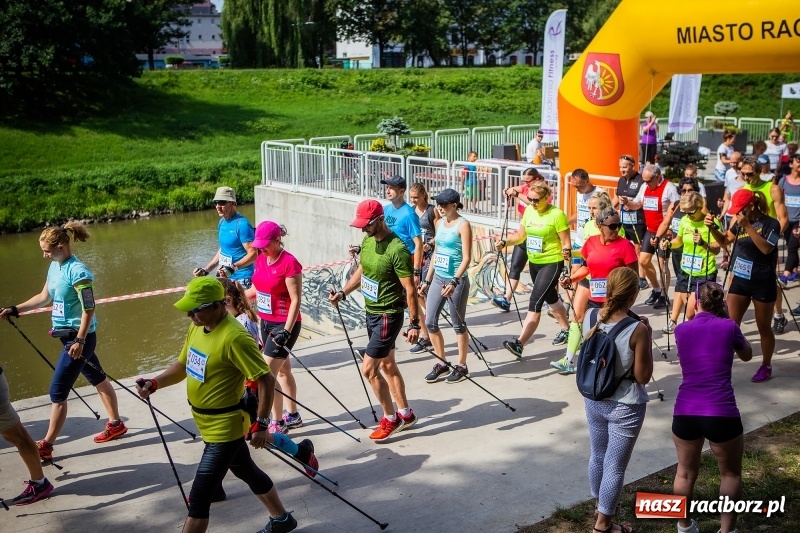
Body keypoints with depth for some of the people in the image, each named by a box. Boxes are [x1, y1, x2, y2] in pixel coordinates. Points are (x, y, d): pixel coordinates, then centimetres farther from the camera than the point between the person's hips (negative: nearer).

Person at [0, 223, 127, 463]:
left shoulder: (77, 271, -21)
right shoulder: (54, 267, 6)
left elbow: (89, 310, -22)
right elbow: (44, 297, 18)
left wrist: (79, 340, -25)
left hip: (79, 338, -9)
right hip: (69, 336, 9)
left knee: (57, 393, -4)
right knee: (98, 379, 20)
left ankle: (46, 446, 5)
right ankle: (115, 424, 34)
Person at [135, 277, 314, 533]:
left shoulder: (234, 337, -27)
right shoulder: (197, 327, 0)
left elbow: (266, 380, -25)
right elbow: (182, 365, 12)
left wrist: (261, 424, -22)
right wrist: (154, 383, -4)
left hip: (224, 428, -9)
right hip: (208, 423, 10)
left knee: (198, 499, -5)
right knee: (248, 473, 27)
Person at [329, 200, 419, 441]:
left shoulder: (397, 250, -24)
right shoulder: (367, 241, 1)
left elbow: (409, 289, -21)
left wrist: (414, 323, -20)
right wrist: (342, 293, 7)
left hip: (388, 316, -9)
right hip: (371, 312, 9)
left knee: (369, 369, -6)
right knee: (387, 364, 18)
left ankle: (390, 419, 12)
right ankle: (405, 414, 33)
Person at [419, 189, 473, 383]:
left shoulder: (463, 224, -11)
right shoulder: (440, 223, 11)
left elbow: (466, 258, -16)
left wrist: (454, 282, -26)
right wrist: (426, 280, 16)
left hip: (456, 281, -7)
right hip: (438, 278, 7)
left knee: (458, 324, 4)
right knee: (430, 322, 5)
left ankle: (461, 366, 17)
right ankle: (441, 364, 19)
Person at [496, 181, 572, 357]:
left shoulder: (557, 214, -16)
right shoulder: (529, 211, 3)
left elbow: (566, 241, -13)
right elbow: (521, 235, 11)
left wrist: (567, 251, -34)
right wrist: (504, 242, -4)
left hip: (552, 264, -8)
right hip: (534, 262, 8)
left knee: (535, 303, -13)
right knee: (551, 299, 23)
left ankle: (519, 343, -17)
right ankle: (565, 329, 44)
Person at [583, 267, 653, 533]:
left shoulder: (590, 318, -8)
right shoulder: (637, 330, -23)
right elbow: (643, 376, -16)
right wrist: (647, 338, -8)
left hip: (594, 400, 6)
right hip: (626, 407, -6)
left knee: (597, 456, 23)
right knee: (615, 466, 9)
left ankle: (602, 506, 45)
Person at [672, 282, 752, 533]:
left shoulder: (681, 329, 7)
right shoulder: (729, 326, 1)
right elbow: (747, 355, 21)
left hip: (685, 413, 3)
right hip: (722, 414, -2)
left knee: (685, 473, 22)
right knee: (730, 474, 20)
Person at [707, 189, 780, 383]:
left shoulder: (771, 224, -13)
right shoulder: (740, 223, 5)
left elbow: (766, 248, -26)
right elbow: (724, 241, 14)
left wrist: (747, 226, -31)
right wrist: (712, 227, -5)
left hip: (763, 284, -5)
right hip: (740, 280, 5)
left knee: (763, 327, 8)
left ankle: (766, 366, 23)